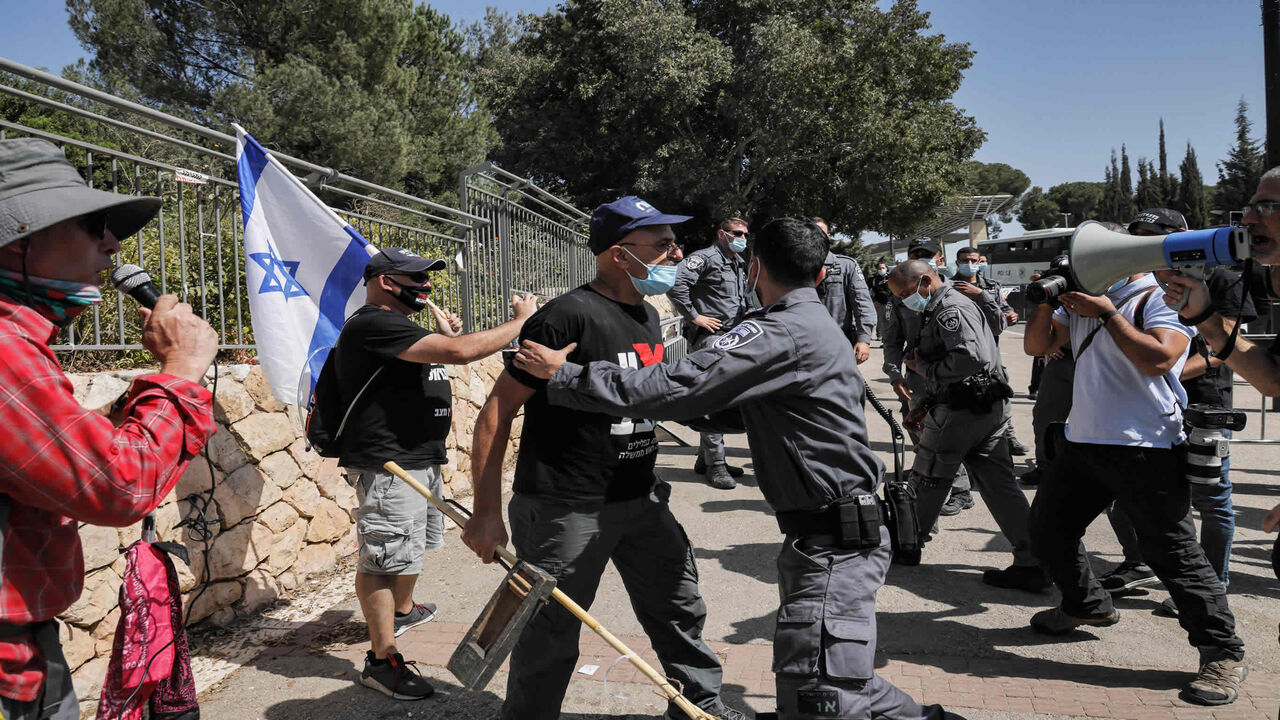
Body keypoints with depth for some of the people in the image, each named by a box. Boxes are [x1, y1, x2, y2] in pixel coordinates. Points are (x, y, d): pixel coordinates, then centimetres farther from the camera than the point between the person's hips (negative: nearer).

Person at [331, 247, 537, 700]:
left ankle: (403, 610, 47)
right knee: (385, 559, -5)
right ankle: (381, 659, 4)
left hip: (421, 460, 11)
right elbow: (460, 352, -29)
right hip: (386, 464, -11)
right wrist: (522, 322, -20)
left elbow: (420, 374, 30)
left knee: (415, 546, 25)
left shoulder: (397, 326, 17)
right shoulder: (372, 325, -19)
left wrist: (445, 336, 14)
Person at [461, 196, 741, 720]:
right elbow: (497, 410, -17)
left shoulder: (647, 316, 7)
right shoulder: (569, 316, -19)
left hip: (640, 500, 8)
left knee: (680, 608, 18)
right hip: (565, 512, -8)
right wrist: (487, 514, -18)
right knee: (550, 639, 5)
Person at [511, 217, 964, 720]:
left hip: (833, 541, -10)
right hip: (830, 532, 10)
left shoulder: (784, 333, -19)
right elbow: (738, 409, 20)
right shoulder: (812, 323, 15)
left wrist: (564, 375, -17)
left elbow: (678, 388, -24)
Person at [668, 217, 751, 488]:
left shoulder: (739, 264, 20)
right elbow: (676, 282, -22)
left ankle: (705, 459, 22)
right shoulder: (705, 258, -8)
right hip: (710, 336, -9)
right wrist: (693, 316, -18)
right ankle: (715, 464, -7)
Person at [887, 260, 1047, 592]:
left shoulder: (952, 308, -14)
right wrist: (923, 406, 19)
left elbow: (971, 358, -28)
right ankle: (1031, 565, 5)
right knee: (999, 484, 6)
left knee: (927, 481, 7)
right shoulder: (939, 310, 20)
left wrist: (924, 366, -15)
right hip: (990, 407, 10)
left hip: (962, 411, -10)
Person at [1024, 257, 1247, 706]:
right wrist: (1045, 303, -3)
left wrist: (1108, 314, -19)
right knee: (1047, 528, 16)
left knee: (1172, 553, -5)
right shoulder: (1082, 297, 14)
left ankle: (1223, 655, 8)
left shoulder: (1162, 297, -7)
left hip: (1145, 452, -8)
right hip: (1082, 442, 8)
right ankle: (1088, 606, 39)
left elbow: (1158, 359, -22)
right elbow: (1036, 346, 12)